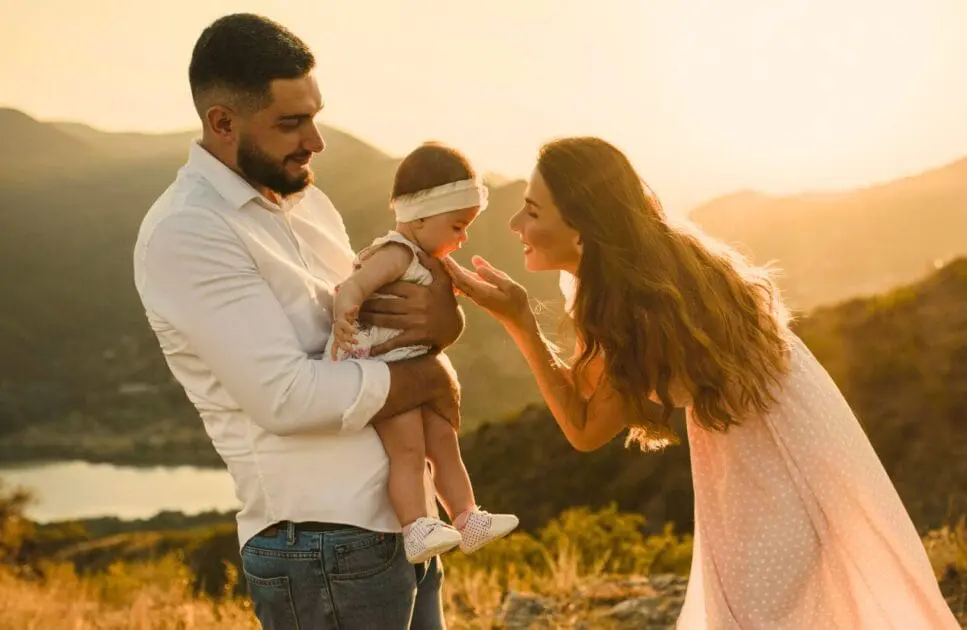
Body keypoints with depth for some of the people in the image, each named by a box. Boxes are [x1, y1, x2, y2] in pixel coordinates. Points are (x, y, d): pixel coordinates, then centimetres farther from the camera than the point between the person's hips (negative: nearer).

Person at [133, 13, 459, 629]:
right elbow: (289, 395, -22)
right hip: (324, 546, -8)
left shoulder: (306, 200, 12)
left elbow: (372, 319, 15)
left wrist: (440, 322, -8)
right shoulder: (186, 233, -14)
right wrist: (431, 377, -9)